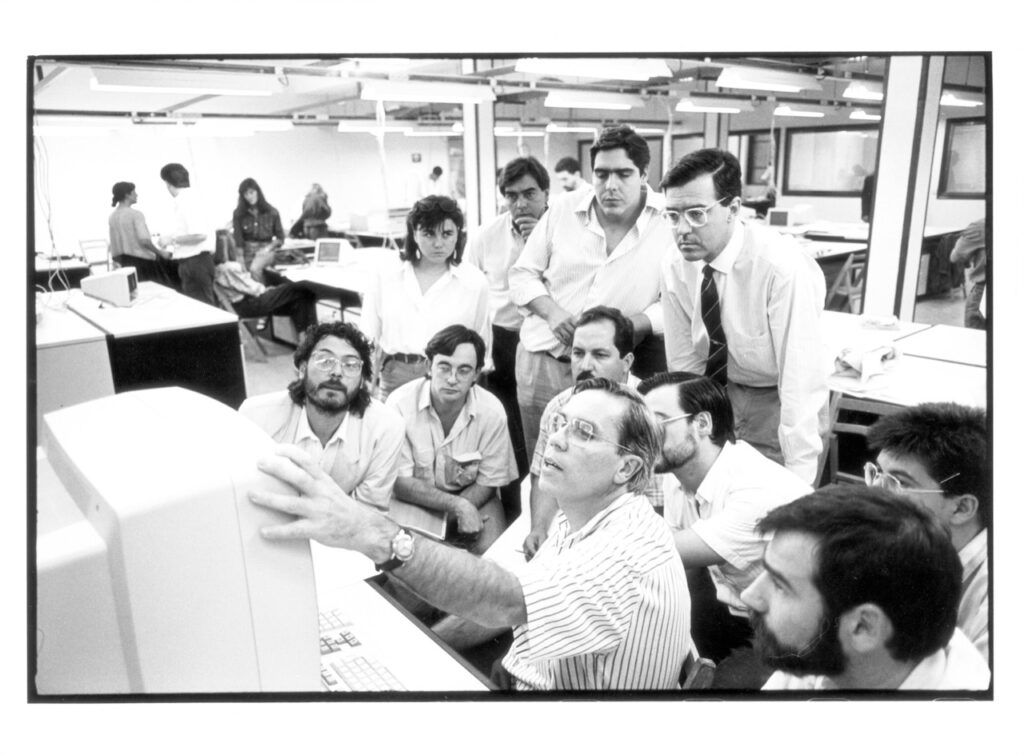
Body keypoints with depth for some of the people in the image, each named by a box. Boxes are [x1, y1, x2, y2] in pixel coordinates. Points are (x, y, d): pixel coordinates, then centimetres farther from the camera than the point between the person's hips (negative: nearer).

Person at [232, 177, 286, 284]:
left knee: (254, 269, -30)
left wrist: (269, 248, -10)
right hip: (248, 250, 2)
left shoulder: (271, 212, 1)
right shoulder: (238, 214, 1)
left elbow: (280, 237, 6)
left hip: (266, 249, -2)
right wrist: (241, 262, -9)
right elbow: (238, 240, -2)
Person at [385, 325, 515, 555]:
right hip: (413, 499, -1)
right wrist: (458, 506, -29)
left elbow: (487, 483, -6)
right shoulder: (400, 403, -21)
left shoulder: (492, 411, -17)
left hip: (472, 497, 1)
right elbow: (400, 482, -17)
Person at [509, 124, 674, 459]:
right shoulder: (561, 213, 2)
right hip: (542, 362, 2)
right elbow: (522, 274, 7)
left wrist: (629, 326, -21)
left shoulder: (670, 224, -6)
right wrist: (550, 311, -11)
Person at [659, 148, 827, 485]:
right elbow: (684, 365, -4)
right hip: (719, 393, 4)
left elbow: (802, 379, -28)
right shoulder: (675, 267, -11)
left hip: (779, 403, -4)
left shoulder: (782, 265, -27)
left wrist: (798, 480, -29)